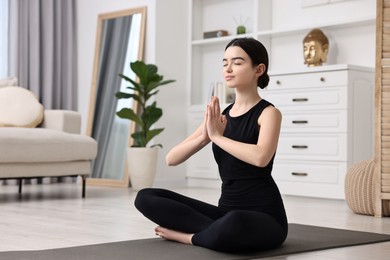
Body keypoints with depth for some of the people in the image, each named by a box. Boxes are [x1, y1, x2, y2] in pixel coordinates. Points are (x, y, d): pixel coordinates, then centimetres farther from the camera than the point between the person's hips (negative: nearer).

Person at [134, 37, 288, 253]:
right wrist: (204, 136, -14)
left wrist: (217, 136, -18)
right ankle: (219, 231, -13)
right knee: (146, 197, -5)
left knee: (233, 225, -43)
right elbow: (171, 159, 3)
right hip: (227, 212, 7)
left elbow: (261, 157, -30)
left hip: (264, 217, -6)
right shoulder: (221, 116, 10)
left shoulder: (268, 113, -7)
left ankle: (191, 236, -12)